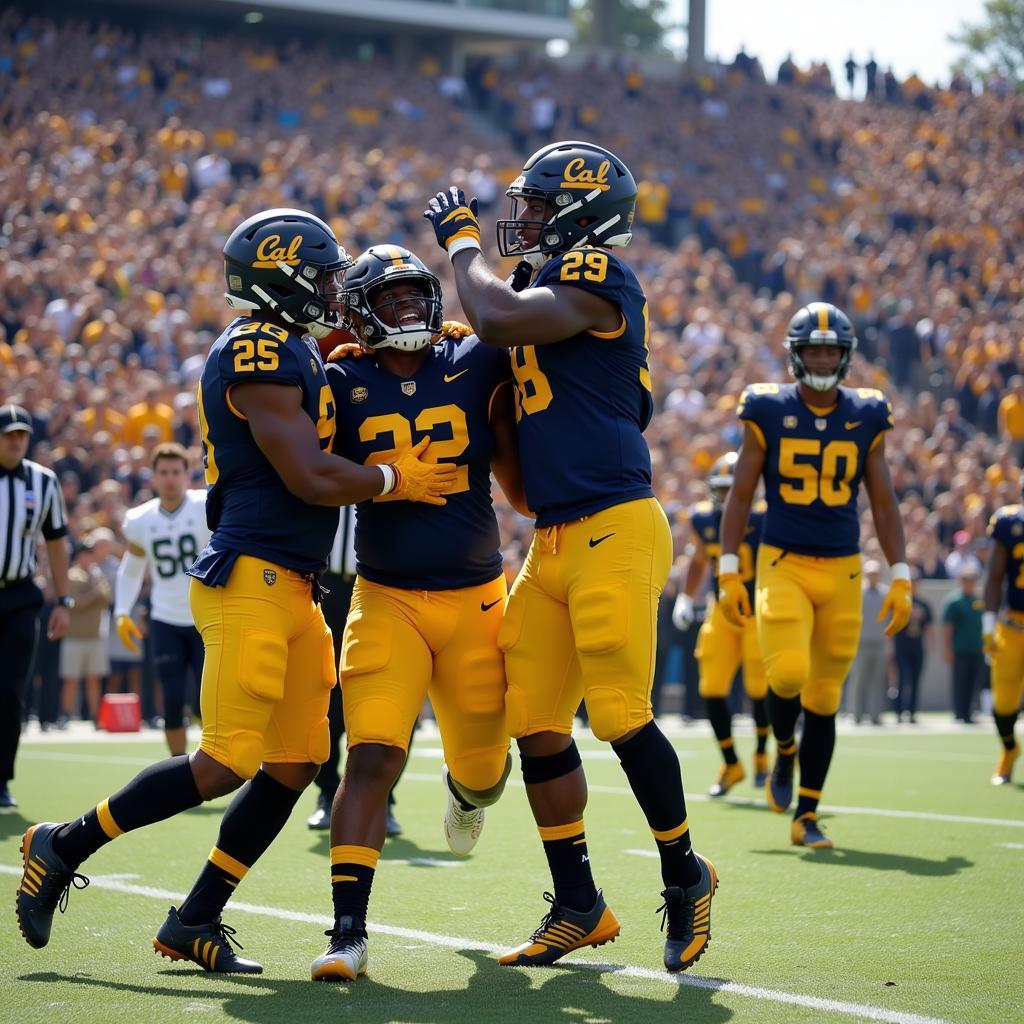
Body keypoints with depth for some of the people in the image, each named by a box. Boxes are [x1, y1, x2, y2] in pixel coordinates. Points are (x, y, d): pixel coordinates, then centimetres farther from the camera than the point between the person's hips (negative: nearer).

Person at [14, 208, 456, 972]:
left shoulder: (294, 349, 16)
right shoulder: (259, 352, -12)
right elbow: (312, 478, -17)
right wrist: (397, 479, -3)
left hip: (293, 591, 10)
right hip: (251, 577, -10)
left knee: (294, 765, 7)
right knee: (227, 764, -11)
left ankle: (195, 922, 14)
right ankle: (64, 847, 3)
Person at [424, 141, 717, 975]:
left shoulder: (597, 277, -9)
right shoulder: (550, 287, 19)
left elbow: (500, 322, -23)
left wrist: (463, 240, -6)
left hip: (613, 530, -9)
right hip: (555, 541, 9)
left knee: (620, 715, -8)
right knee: (535, 723, 7)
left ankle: (684, 874, 13)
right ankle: (579, 907, 16)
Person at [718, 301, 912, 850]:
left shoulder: (866, 418, 5)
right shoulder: (768, 412, -1)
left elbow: (884, 504, 9)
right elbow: (740, 497, 3)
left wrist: (900, 578, 2)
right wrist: (729, 573, -4)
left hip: (842, 571, 2)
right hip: (782, 564, -2)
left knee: (824, 697, 4)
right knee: (788, 672, -22)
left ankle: (806, 816, 15)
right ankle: (784, 752, 11)